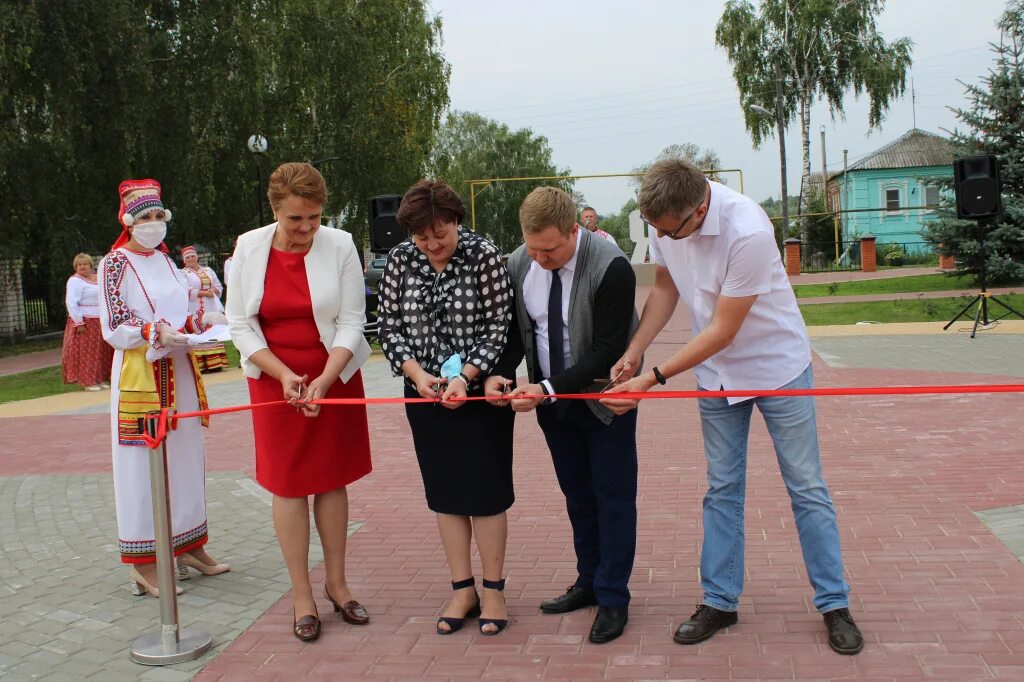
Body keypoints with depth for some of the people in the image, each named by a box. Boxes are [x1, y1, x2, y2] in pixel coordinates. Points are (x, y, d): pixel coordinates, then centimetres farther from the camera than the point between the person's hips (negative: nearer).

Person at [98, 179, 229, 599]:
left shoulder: (165, 261, 14)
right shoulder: (115, 264, -4)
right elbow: (113, 329, -9)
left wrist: (202, 322, -1)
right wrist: (157, 333, -25)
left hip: (179, 374, 7)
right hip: (140, 375, -7)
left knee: (185, 456, 10)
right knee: (143, 463, -4)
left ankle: (188, 546, 21)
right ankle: (143, 564, 3)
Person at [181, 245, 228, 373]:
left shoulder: (208, 270, 19)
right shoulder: (183, 273, 3)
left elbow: (219, 287, 17)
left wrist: (213, 291, -5)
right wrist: (204, 293, -16)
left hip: (212, 309, 5)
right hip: (196, 311, -5)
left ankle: (215, 363, 4)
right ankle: (200, 366, -11)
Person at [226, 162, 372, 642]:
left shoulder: (339, 246, -9)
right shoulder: (249, 248, -6)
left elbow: (351, 322, -9)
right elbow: (240, 323, -4)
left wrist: (323, 380, -20)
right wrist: (283, 373, -16)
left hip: (334, 377, 0)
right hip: (274, 380, 1)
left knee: (333, 478, 8)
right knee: (287, 483, 4)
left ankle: (336, 583, 23)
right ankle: (301, 595, 15)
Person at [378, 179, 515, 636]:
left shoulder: (484, 256, -11)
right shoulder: (400, 260, -2)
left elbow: (498, 327, -11)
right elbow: (388, 325, 1)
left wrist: (465, 376, -22)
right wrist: (416, 372, -13)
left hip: (479, 392, -3)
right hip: (426, 394, 4)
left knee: (485, 492, 3)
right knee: (445, 493, 9)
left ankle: (493, 591, 18)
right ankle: (463, 591, 22)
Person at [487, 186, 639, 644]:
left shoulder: (611, 268, -25)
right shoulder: (518, 265, -8)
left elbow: (606, 350, -26)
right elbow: (516, 330, 3)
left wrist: (548, 389, -31)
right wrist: (500, 374, -16)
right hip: (549, 397, 5)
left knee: (613, 495, 3)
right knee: (577, 494, 17)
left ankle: (613, 599, 15)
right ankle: (589, 583, 32)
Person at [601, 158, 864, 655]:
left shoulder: (748, 232, -32)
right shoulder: (665, 219, -13)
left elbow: (723, 332, -27)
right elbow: (665, 287, 3)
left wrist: (653, 378, -25)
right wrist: (633, 351, -7)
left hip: (777, 365, -5)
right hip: (715, 372, 5)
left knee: (806, 488, 4)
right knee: (722, 489, 10)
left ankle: (834, 604, 16)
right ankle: (719, 601, 20)